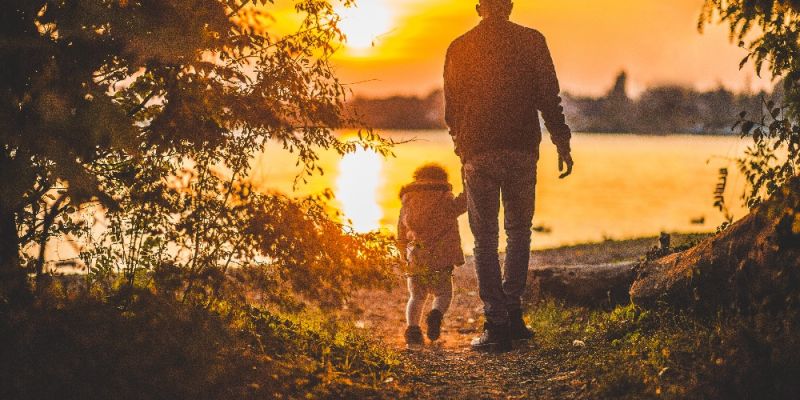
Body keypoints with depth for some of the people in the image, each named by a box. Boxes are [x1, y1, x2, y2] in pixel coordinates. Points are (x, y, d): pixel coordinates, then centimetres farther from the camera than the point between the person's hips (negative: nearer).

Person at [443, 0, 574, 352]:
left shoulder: (459, 48, 4)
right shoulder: (531, 41, 1)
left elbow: (450, 111, 9)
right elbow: (549, 98, -2)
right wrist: (562, 144, 4)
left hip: (477, 154, 0)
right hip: (522, 151, 1)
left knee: (485, 239, 4)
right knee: (519, 232, 16)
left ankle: (496, 324, -1)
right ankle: (512, 314, 13)